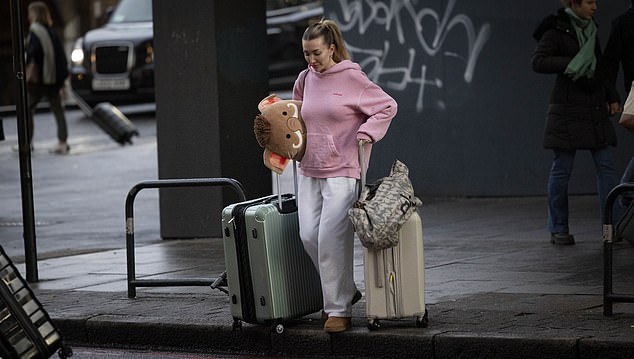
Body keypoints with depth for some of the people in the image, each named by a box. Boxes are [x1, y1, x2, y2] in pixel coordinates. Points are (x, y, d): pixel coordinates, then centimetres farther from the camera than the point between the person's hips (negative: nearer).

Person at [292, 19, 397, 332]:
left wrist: (366, 133, -15)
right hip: (309, 170, 6)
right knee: (309, 236, 0)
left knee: (331, 237, -12)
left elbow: (387, 106, -4)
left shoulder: (352, 78, -6)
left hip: (342, 170, -6)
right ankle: (344, 291, 20)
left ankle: (339, 309, -4)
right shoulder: (305, 80, 11)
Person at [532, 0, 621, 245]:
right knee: (562, 168, -1)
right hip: (568, 108, -7)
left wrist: (612, 97, 17)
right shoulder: (557, 30, -6)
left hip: (595, 110, 7)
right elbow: (538, 62, -16)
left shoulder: (590, 29, 15)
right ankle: (558, 230, 7)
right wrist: (571, 63, -24)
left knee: (607, 165, -2)